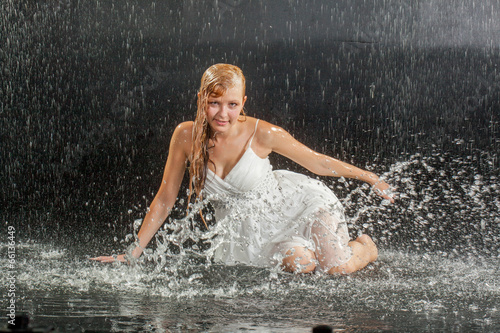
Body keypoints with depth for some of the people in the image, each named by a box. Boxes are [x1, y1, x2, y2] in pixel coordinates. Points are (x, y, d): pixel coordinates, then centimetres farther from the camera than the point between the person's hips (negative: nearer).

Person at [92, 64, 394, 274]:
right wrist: (133, 253, -4)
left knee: (337, 268, -19)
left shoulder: (261, 134, -22)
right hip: (249, 229, 1)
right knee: (300, 266, -26)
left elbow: (317, 162, -8)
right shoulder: (186, 136, -17)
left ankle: (363, 245, 18)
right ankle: (296, 249, 12)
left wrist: (370, 177, -3)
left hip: (293, 202, -1)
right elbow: (165, 200, -6)